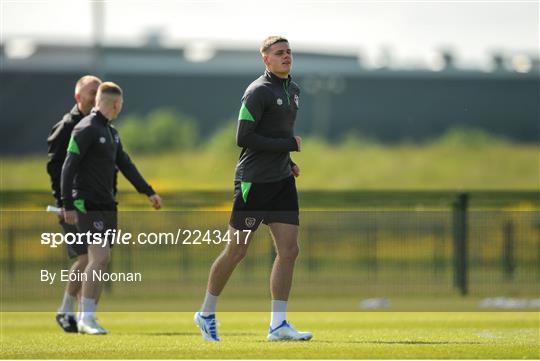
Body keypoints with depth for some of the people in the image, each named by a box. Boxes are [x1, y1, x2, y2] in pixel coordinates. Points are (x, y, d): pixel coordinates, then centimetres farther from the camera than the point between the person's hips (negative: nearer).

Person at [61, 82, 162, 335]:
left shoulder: (111, 132, 17)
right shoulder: (87, 129, -11)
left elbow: (125, 165, 22)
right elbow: (68, 167, -14)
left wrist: (149, 192, 19)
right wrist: (68, 206, -18)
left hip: (106, 204, 9)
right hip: (88, 203, -9)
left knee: (101, 261, 6)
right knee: (100, 256, -16)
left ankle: (87, 318, 11)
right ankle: (86, 318, -13)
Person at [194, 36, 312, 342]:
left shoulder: (293, 90, 15)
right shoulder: (258, 92, -12)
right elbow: (243, 138, -19)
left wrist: (289, 162, 13)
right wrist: (289, 144, -16)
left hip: (282, 180, 7)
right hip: (253, 182, -7)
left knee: (289, 250, -3)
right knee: (237, 251, -1)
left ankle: (278, 325, -1)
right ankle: (206, 314, 17)